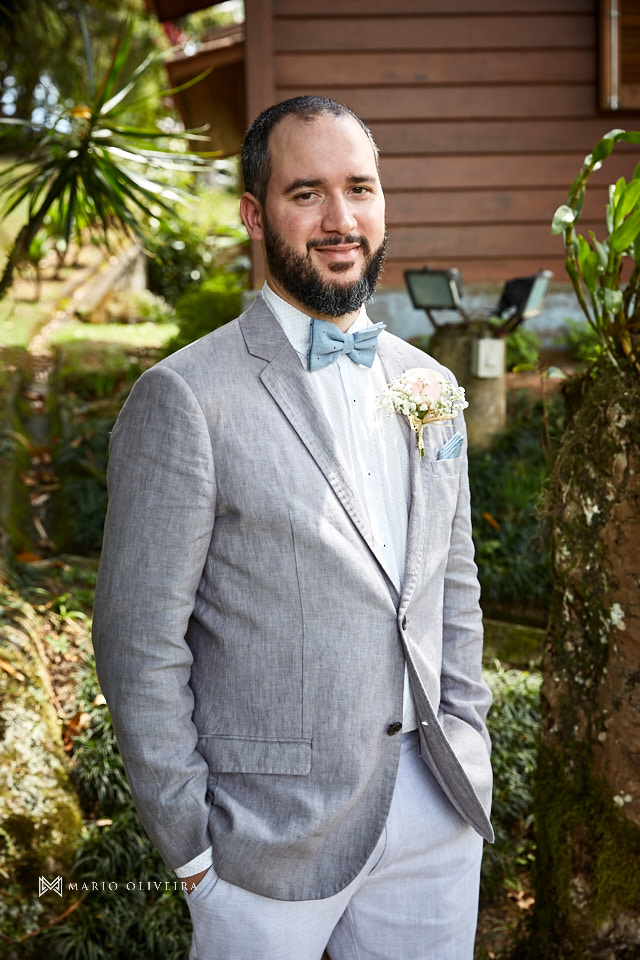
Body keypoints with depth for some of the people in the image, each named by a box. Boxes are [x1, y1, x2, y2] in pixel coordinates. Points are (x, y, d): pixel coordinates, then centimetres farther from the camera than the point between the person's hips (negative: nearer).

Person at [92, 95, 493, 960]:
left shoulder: (426, 384, 6)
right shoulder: (185, 399, -13)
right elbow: (140, 644, -12)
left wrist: (467, 751, 9)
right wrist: (191, 846, -10)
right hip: (274, 827, -5)